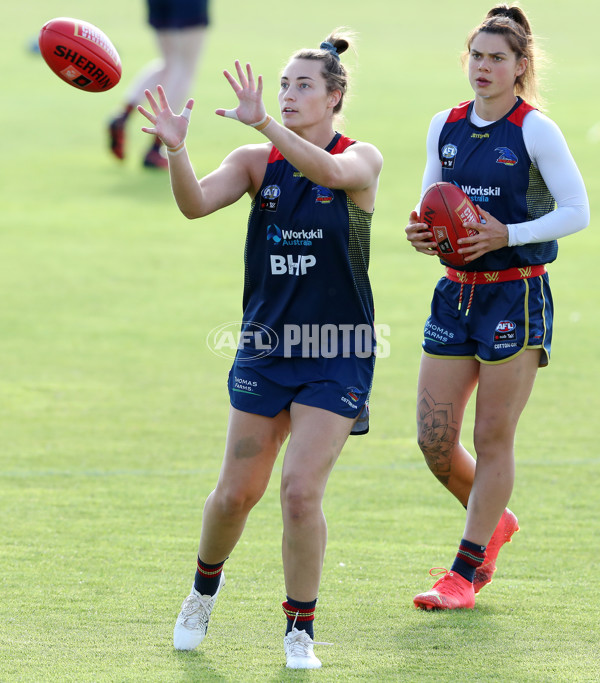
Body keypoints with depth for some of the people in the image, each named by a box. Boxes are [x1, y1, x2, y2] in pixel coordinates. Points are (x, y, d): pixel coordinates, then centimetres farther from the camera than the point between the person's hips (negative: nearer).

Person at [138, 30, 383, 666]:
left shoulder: (362, 159, -7)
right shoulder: (257, 161, 1)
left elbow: (332, 171, -31)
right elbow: (195, 203, -16)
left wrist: (264, 122, -44)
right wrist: (175, 149, -36)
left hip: (336, 355, -3)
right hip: (266, 346, 3)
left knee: (301, 489, -14)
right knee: (236, 492, 6)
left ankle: (300, 629, 3)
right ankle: (204, 588, 36)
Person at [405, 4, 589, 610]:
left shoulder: (535, 131, -8)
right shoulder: (445, 127, 8)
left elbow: (577, 212, -12)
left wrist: (506, 235, -22)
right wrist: (420, 233, -5)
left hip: (517, 295, -6)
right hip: (456, 291, 6)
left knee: (493, 438, -1)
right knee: (433, 437, 3)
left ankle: (465, 572, 7)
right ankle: (494, 522, 30)